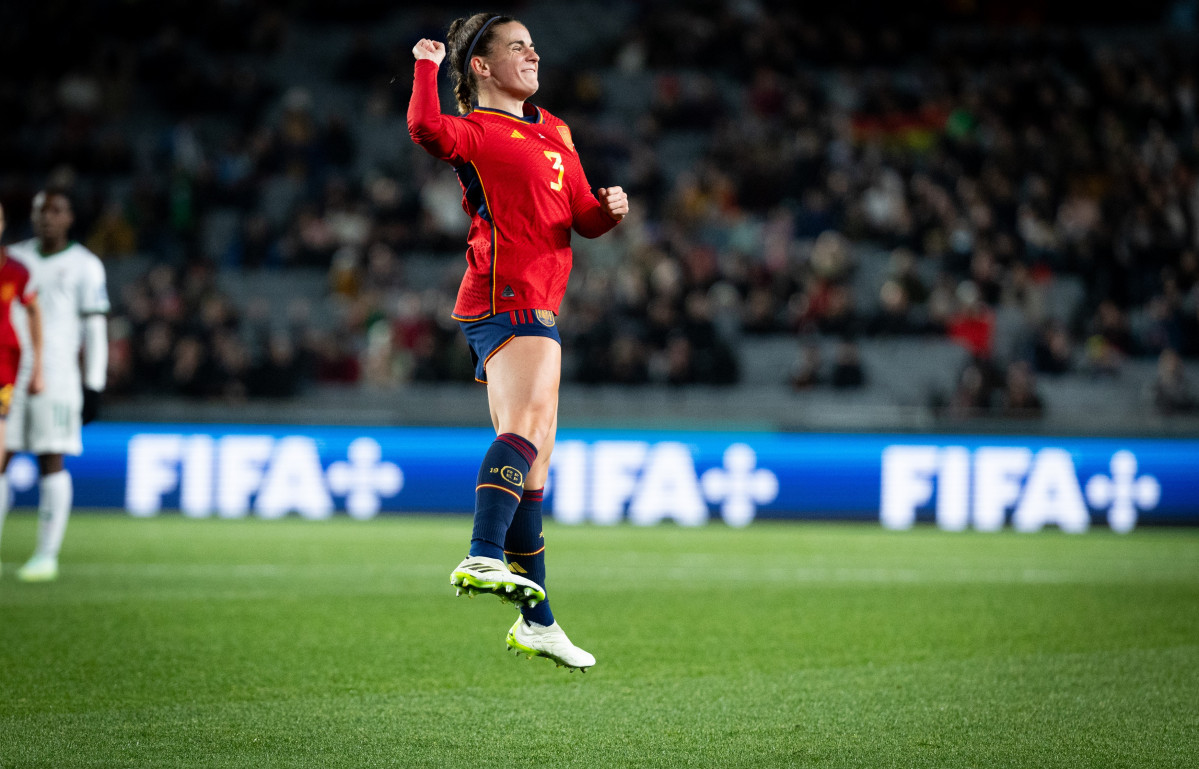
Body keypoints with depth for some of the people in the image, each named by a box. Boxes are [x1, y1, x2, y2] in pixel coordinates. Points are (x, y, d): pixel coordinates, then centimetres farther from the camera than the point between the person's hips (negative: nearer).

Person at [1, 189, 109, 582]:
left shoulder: (84, 266, 2)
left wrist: (93, 385, -5)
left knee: (52, 461, -3)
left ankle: (47, 555, 2)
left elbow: (95, 328, 0)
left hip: (57, 375, -3)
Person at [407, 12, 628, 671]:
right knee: (526, 425, -31)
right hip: (508, 301, -9)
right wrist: (427, 66, -17)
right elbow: (427, 129, -28)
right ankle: (485, 558, -47)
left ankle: (535, 621, 20)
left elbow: (583, 219, 25)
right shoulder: (474, 131, -4)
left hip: (537, 309, 9)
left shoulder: (553, 131, 23)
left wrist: (610, 209, 4)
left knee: (533, 461, 13)